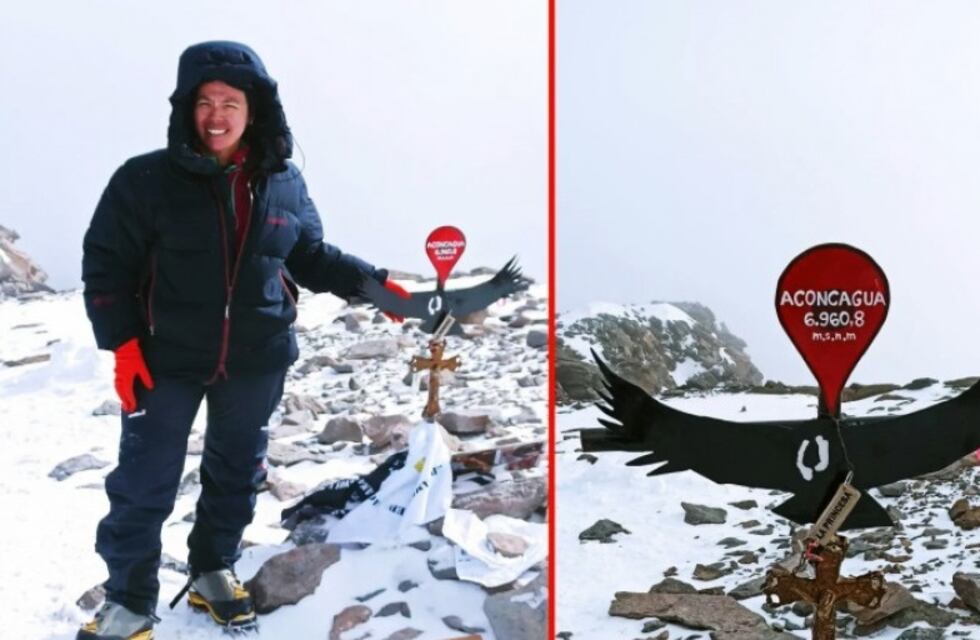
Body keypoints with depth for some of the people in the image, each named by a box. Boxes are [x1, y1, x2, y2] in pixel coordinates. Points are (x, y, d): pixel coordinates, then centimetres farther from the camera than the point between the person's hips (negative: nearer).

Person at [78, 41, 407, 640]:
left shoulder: (285, 182, -3)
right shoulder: (146, 180, -12)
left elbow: (312, 256, 10)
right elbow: (106, 264, -6)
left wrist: (373, 283, 1)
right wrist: (122, 343, -13)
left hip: (257, 360, 3)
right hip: (166, 359, -3)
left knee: (238, 471, 18)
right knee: (144, 483, 2)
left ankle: (214, 569, 40)